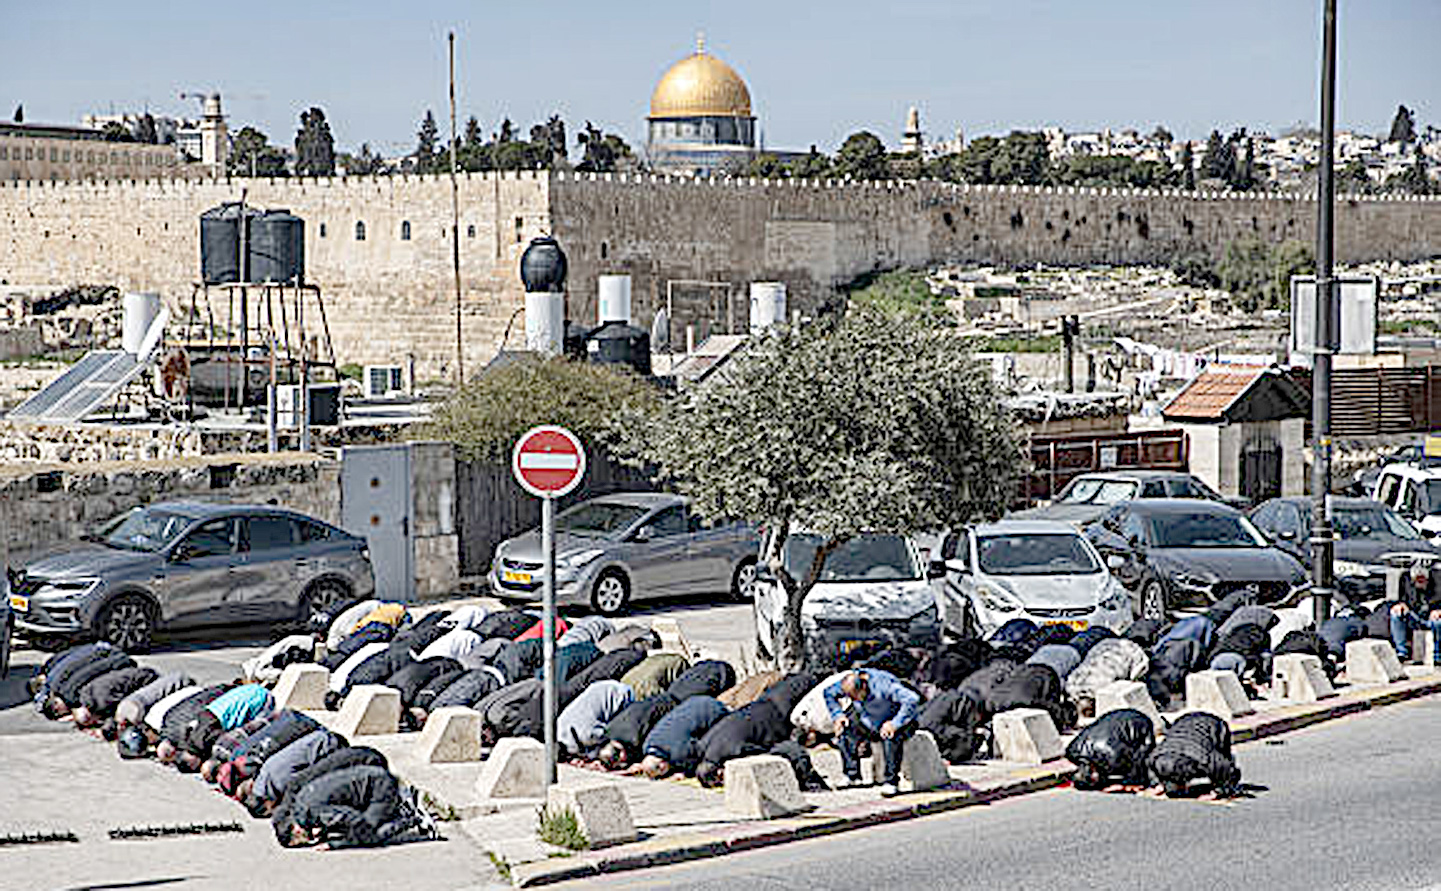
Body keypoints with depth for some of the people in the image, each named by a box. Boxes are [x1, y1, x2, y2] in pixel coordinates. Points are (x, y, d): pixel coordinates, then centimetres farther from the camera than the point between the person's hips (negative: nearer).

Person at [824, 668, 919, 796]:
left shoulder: (884, 685, -34)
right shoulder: (849, 683, -15)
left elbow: (912, 699, -42)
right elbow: (829, 693, 6)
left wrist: (895, 724, -43)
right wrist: (837, 715, -7)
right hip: (871, 725, 7)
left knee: (891, 736, -39)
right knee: (843, 728, -12)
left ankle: (891, 780, -25)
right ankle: (853, 776, 0)